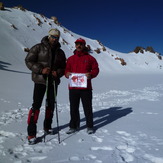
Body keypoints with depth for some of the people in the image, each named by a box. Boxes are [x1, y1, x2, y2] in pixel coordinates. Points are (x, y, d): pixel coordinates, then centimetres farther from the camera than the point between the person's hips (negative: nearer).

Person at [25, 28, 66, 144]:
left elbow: (64, 67, 16)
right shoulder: (39, 47, -2)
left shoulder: (60, 52, 13)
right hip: (40, 80, -5)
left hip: (53, 81, 5)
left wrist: (58, 72, -6)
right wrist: (41, 70, -18)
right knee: (36, 105, -10)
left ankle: (47, 126, 30)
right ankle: (31, 133, -4)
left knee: (51, 104, 12)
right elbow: (29, 61, -5)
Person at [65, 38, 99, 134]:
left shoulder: (90, 58, 6)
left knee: (87, 108, 5)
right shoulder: (70, 59, 13)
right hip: (73, 88, 3)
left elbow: (96, 69, 4)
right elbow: (66, 70, 15)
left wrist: (91, 74, -16)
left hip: (86, 87, -2)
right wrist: (67, 74, -8)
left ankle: (90, 126, 19)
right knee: (74, 108, 9)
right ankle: (74, 126, 23)